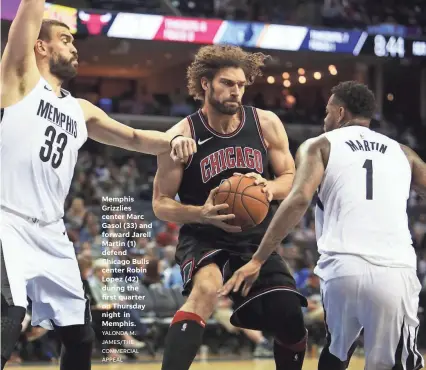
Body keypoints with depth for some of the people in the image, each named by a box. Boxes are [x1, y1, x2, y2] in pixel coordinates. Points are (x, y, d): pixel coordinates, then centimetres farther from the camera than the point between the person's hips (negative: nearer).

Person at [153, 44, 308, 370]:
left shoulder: (266, 124, -5)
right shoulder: (182, 136, -13)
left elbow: (292, 179, 4)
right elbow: (161, 203, -8)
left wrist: (270, 188, -20)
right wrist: (202, 213, -28)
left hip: (257, 237, 4)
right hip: (204, 237, -4)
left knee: (292, 323, -1)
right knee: (206, 289, -35)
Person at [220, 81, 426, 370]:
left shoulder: (320, 146, 14)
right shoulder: (402, 152, 22)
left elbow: (299, 199, -2)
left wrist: (257, 261, -4)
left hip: (343, 269, 0)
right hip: (396, 273, 1)